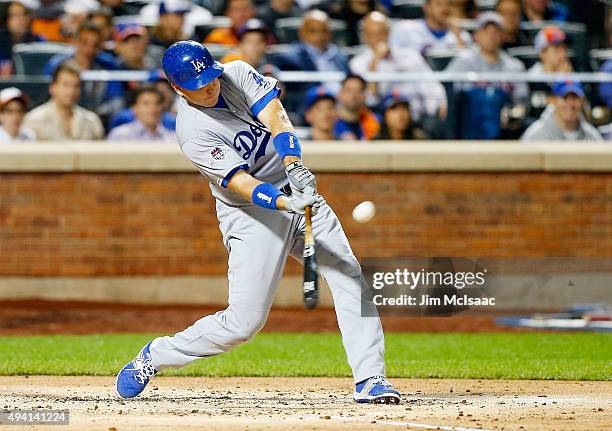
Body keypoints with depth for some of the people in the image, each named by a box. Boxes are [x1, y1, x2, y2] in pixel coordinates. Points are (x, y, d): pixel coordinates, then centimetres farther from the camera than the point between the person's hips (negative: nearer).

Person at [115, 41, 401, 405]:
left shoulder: (237, 74, -4)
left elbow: (276, 118, -14)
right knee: (245, 321, -6)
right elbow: (241, 184, -28)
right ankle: (156, 356, 14)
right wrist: (286, 203, -44)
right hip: (253, 214, -6)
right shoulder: (193, 134, -20)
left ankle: (369, 380, -10)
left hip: (298, 193, 6)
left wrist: (294, 166, -31)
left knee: (350, 278, -10)